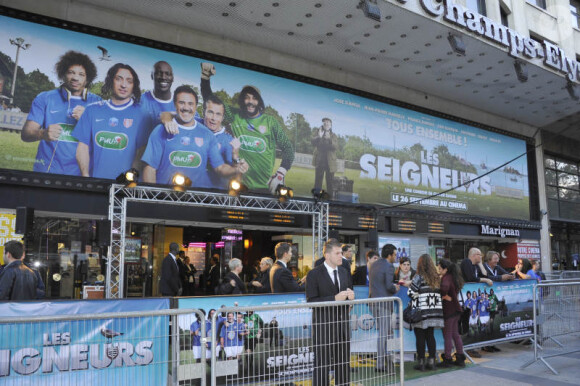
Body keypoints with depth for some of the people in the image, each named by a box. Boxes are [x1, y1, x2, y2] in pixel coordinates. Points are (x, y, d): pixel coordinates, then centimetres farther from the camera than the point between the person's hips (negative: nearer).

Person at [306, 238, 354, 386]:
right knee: (322, 365, 1)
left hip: (342, 324, 6)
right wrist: (335, 298, -23)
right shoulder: (314, 274, -10)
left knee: (344, 363, 16)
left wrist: (350, 295, -3)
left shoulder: (343, 271, 10)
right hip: (324, 325, -6)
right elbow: (311, 301, -16)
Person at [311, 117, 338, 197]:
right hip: (319, 161, 0)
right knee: (318, 181, 1)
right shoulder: (317, 132, 8)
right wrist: (318, 137, -24)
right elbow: (312, 142, -6)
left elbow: (336, 147, -9)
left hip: (330, 162, 0)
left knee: (330, 182, 0)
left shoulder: (333, 136, 7)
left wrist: (329, 139, -24)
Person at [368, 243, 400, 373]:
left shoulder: (374, 265, 13)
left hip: (373, 301, 9)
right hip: (383, 303, -9)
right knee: (383, 333, -3)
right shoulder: (388, 266, -14)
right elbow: (389, 286, -20)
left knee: (384, 332, 20)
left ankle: (384, 359, 30)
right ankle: (380, 364, 1)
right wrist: (395, 289, 2)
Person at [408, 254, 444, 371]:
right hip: (434, 311, 6)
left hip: (421, 312, -5)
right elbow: (438, 292, 8)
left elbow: (411, 293, -15)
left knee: (420, 337, 2)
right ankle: (431, 361, 16)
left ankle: (421, 362, 6)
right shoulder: (436, 277, 7)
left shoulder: (419, 277, -11)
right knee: (430, 335, 13)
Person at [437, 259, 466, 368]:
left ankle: (447, 359, 12)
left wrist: (444, 296, -21)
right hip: (456, 309, 9)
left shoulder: (446, 278, -20)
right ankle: (460, 358, 23)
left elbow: (444, 288, -40)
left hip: (448, 310, -9)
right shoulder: (453, 277, 8)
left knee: (447, 335, 2)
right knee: (455, 334, 17)